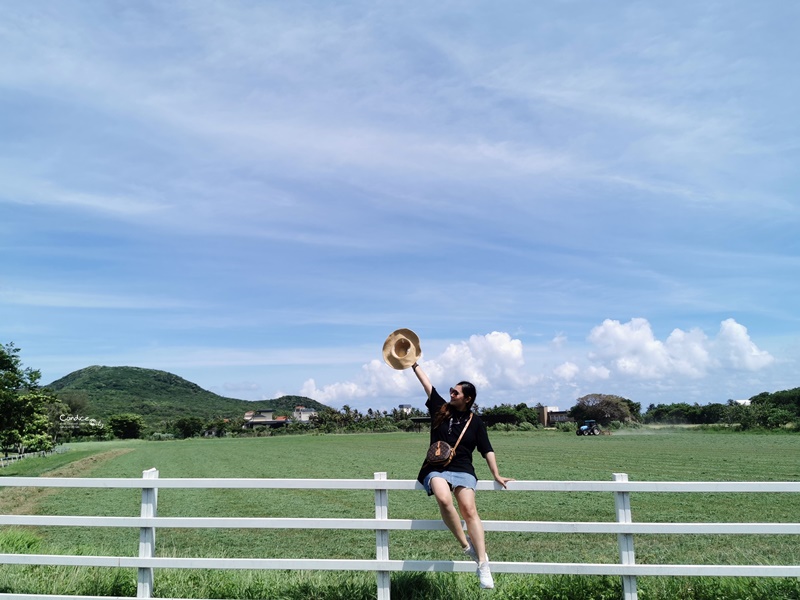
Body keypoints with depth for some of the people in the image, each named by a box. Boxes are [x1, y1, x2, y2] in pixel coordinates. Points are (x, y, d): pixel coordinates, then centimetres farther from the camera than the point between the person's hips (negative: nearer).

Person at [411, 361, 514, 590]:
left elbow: (487, 450, 7)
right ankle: (466, 544, -15)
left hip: (462, 470, 0)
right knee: (444, 499, -32)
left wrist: (496, 475, 1)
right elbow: (427, 384, 6)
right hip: (436, 469, 1)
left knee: (469, 509, -25)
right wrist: (413, 363, 4)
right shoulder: (440, 409, 9)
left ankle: (483, 564, -23)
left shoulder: (475, 422, 7)